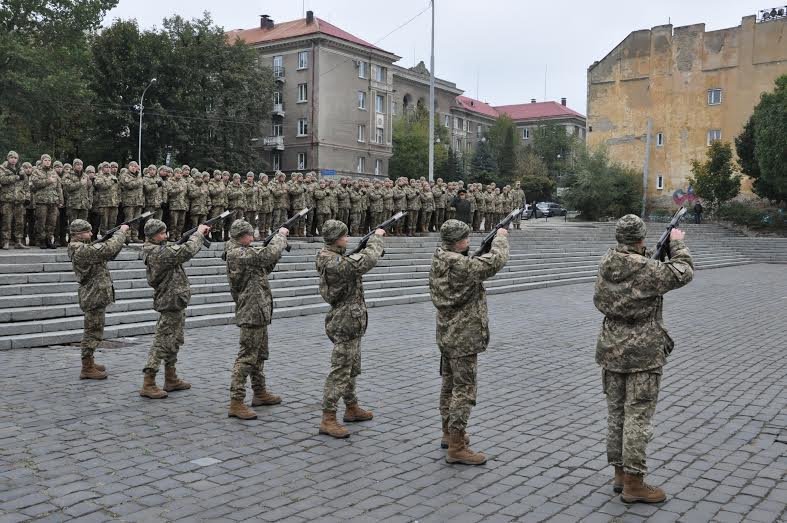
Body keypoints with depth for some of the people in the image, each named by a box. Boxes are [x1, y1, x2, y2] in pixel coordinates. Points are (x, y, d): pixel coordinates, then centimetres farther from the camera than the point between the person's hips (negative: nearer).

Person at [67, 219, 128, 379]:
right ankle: (87, 369, 4)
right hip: (94, 296, -10)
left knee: (93, 331, 21)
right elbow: (109, 248, -26)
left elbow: (107, 254, 15)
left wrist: (118, 236, 0)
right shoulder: (82, 250, -21)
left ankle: (89, 362, 33)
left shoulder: (82, 248, 11)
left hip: (95, 295, 10)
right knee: (93, 332, -3)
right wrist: (121, 231, -12)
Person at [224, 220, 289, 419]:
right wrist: (280, 235, -8)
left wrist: (278, 246, 5)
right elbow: (269, 254, -25)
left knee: (259, 354, 19)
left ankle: (260, 393, 31)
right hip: (252, 312, -11)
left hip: (258, 312, 11)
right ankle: (236, 403, -7)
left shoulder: (241, 252, 14)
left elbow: (264, 268, 18)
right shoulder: (239, 253, -18)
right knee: (247, 356, -9)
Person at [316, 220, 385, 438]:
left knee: (352, 369, 20)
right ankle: (328, 420, -3)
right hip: (346, 324, -10)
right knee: (339, 371, -7)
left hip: (349, 322, 10)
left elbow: (355, 264, 19)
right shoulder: (335, 263, -24)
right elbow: (367, 261, -26)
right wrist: (376, 237, -9)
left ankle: (352, 408, 33)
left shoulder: (329, 257, 7)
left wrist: (370, 242, 5)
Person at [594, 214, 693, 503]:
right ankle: (633, 483, 5)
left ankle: (620, 474, 24)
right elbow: (683, 273, -5)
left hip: (611, 348, 7)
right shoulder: (647, 270, -18)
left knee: (616, 412, 14)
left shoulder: (605, 264, 1)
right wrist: (677, 244, 11)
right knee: (638, 415, 0)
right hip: (643, 352, -7)